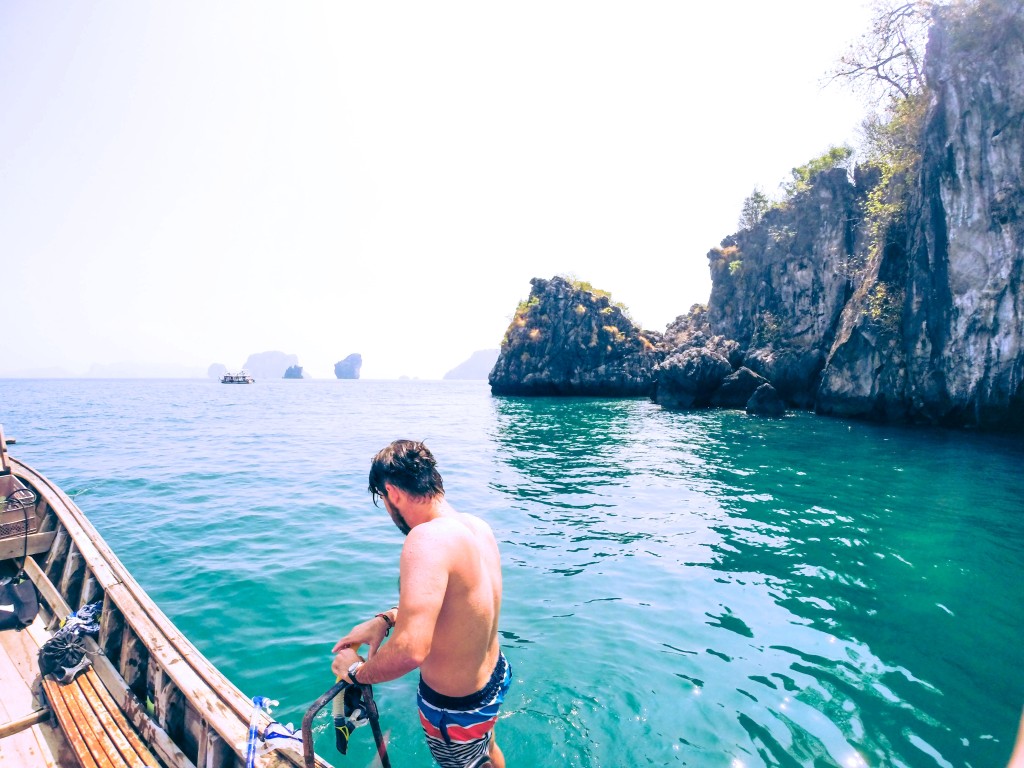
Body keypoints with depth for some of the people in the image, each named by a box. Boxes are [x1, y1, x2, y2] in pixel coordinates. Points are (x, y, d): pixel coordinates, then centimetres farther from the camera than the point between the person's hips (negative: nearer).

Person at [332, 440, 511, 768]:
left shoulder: (428, 538, -36)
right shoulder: (478, 526, -9)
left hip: (456, 706, -6)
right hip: (494, 673, 7)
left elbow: (411, 649, -41)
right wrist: (386, 619, 0)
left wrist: (357, 672, -22)